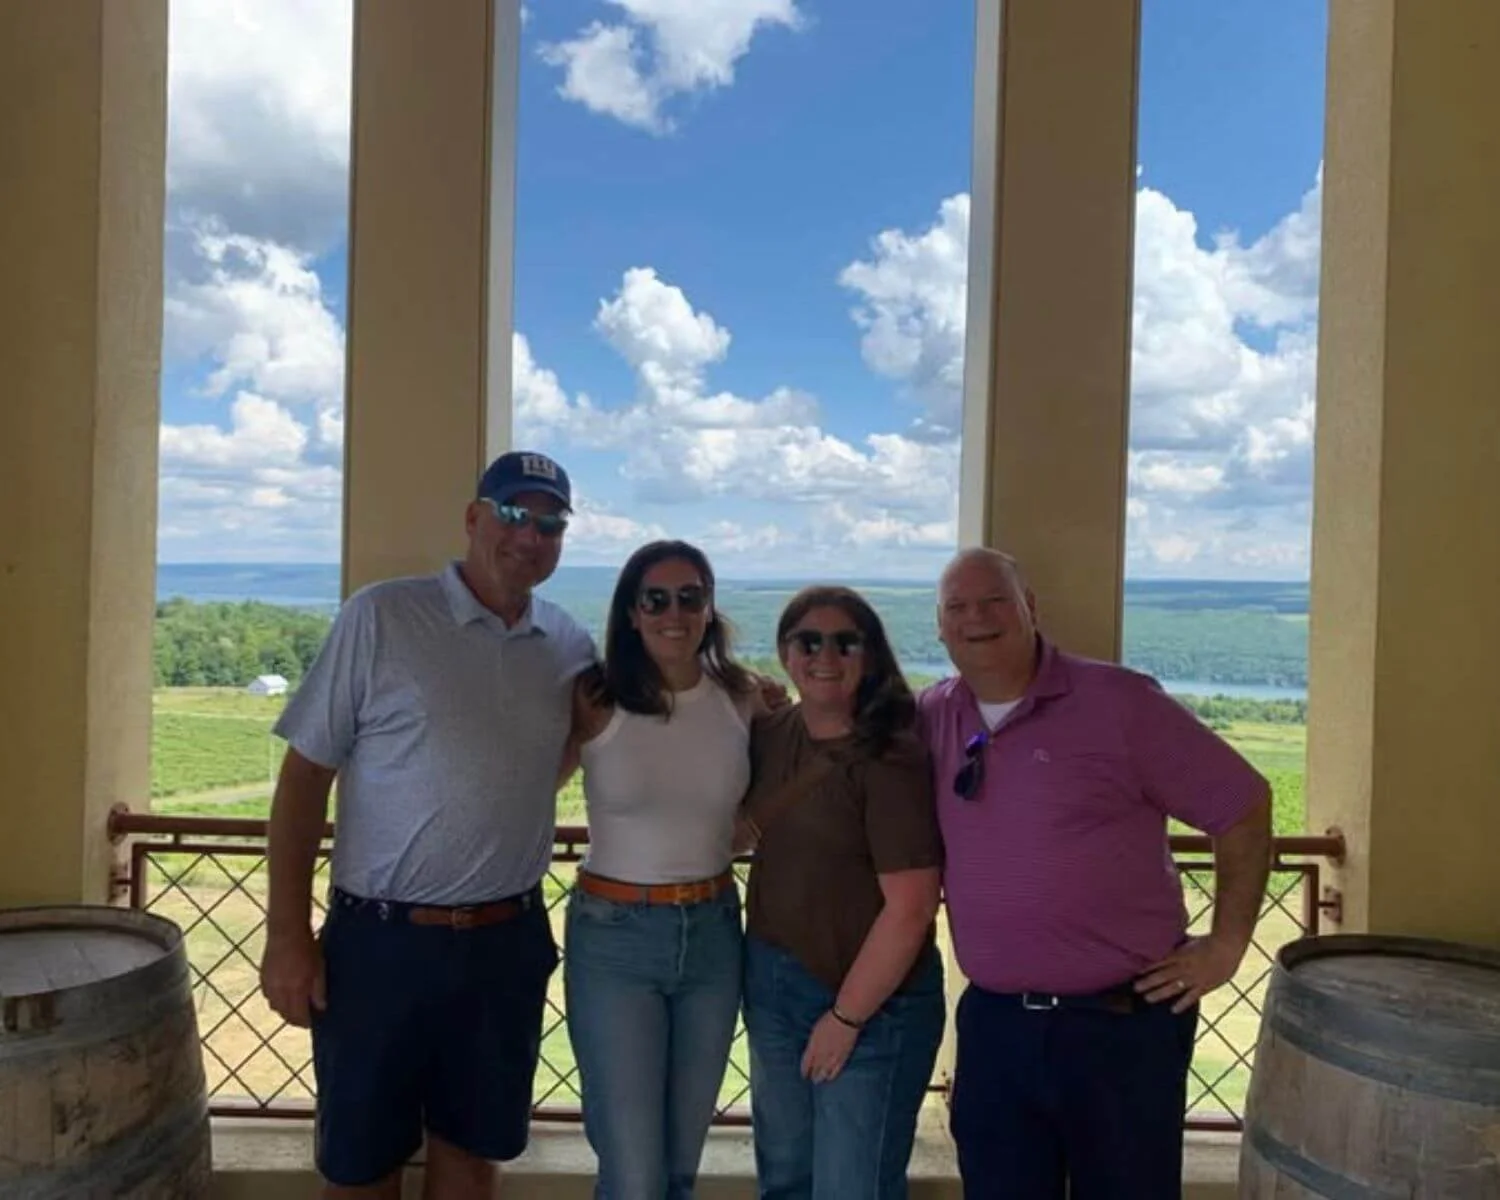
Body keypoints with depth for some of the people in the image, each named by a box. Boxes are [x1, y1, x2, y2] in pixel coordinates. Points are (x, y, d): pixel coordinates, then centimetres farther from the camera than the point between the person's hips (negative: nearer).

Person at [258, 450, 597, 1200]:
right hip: (380, 940, -3)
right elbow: (304, 776, -6)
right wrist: (287, 935, -8)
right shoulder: (381, 617, -8)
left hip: (508, 943, 3)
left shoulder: (571, 647, 2)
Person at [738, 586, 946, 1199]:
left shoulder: (890, 759, -20)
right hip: (771, 982, 6)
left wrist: (846, 1016, -13)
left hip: (873, 1000, -6)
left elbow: (910, 908, -20)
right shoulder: (770, 733, -1)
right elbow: (753, 820, 19)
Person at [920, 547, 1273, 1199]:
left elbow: (1243, 805, -5)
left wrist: (1227, 942, -5)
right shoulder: (932, 717, 1)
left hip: (1123, 1020, -3)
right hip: (992, 1021, 4)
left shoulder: (1118, 701, -12)